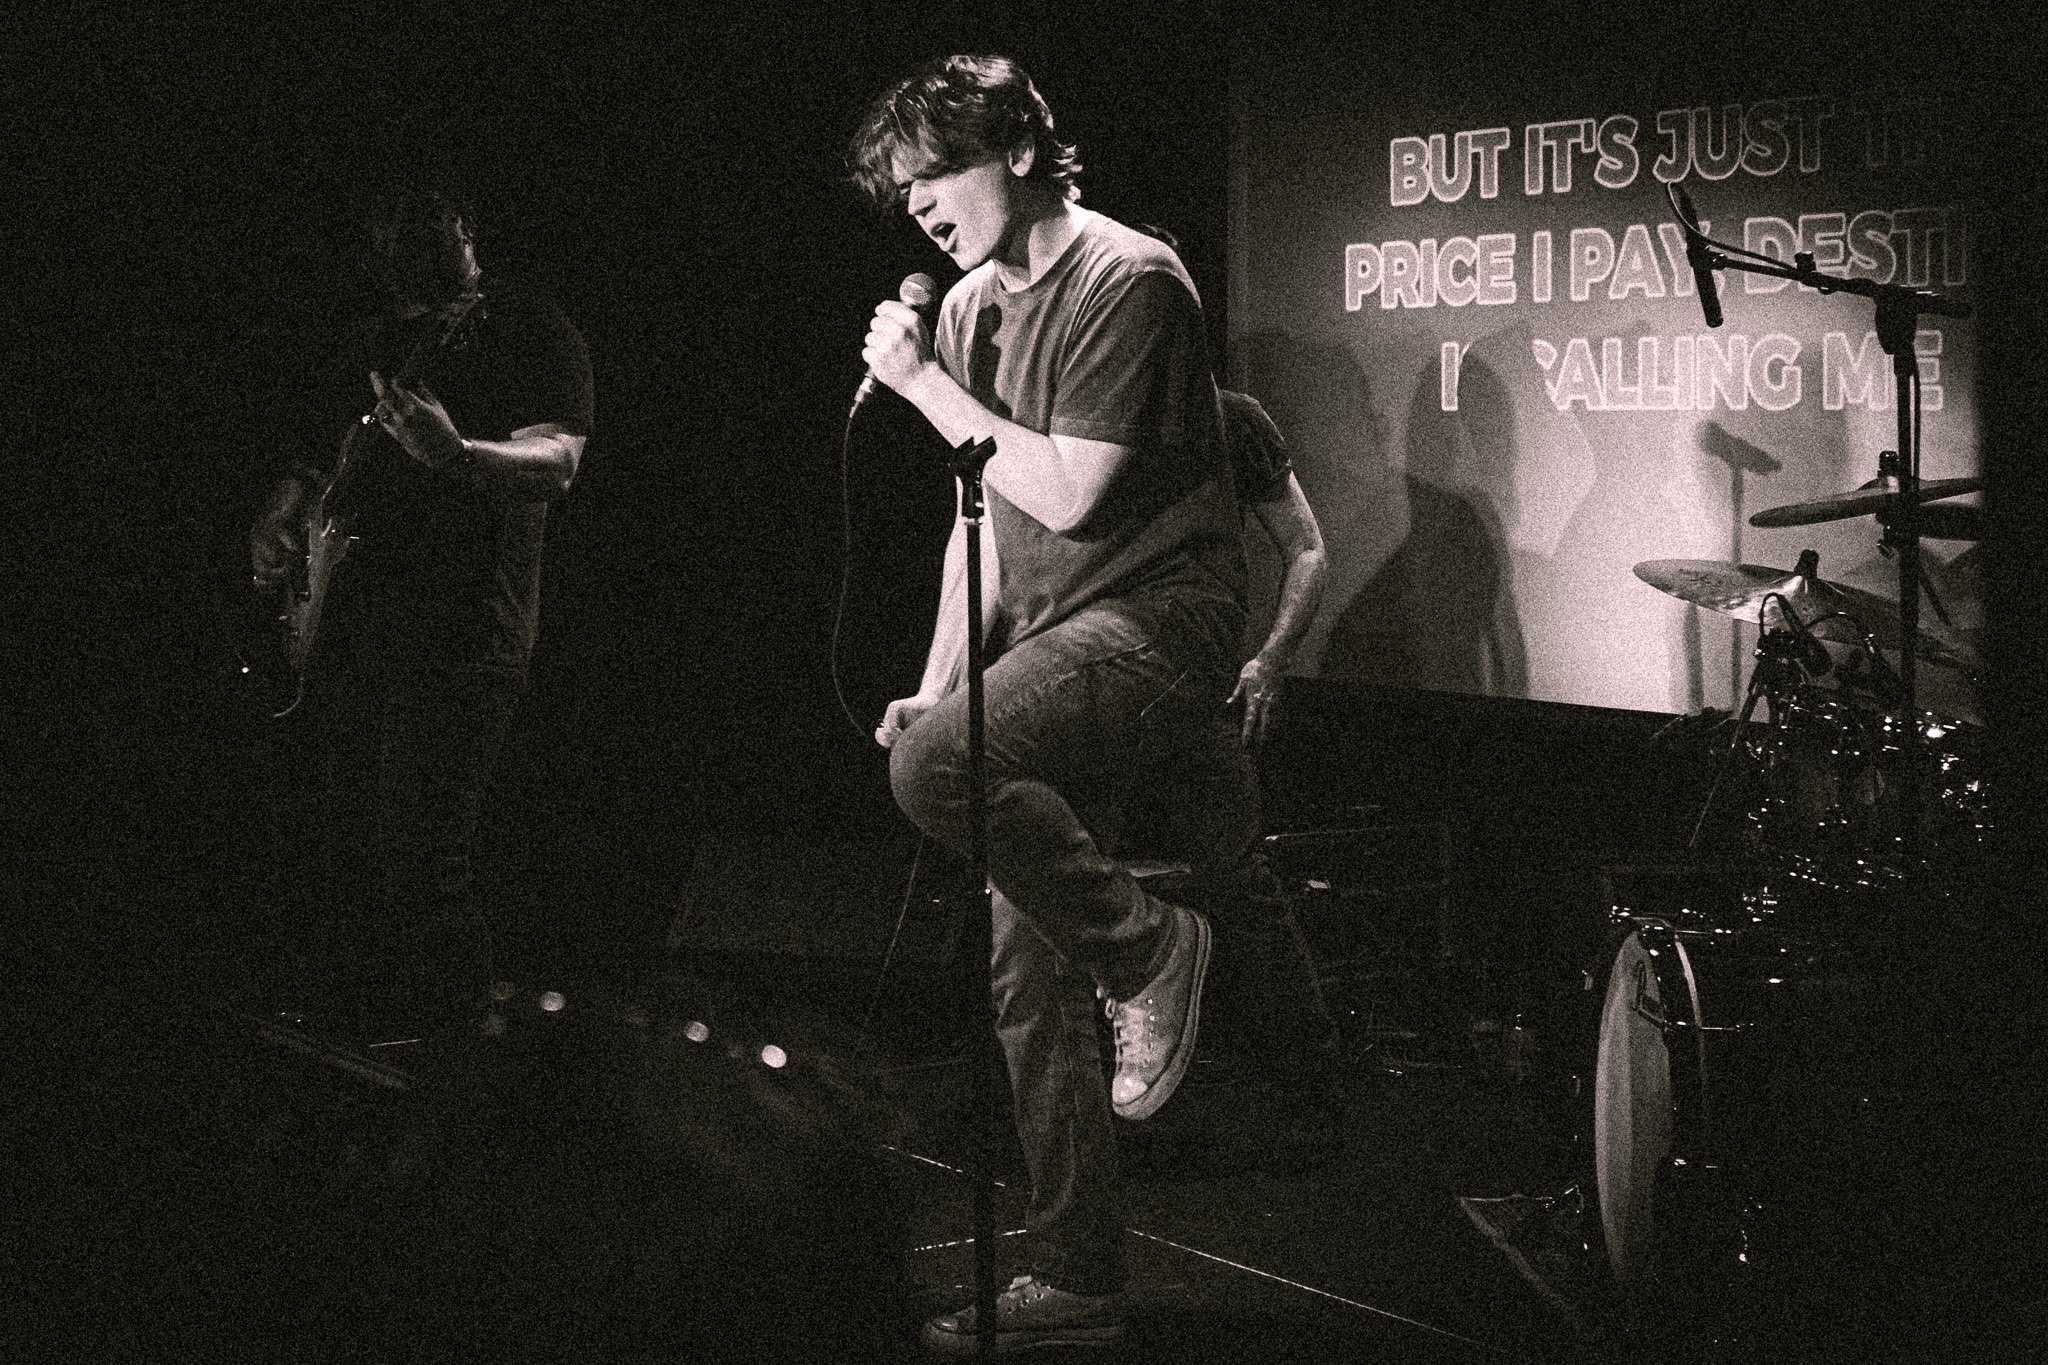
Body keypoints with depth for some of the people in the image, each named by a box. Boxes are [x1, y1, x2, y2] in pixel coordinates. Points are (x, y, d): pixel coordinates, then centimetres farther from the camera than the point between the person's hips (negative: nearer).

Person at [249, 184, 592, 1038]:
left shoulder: (532, 334, -1)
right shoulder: (375, 347, 21)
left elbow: (557, 462, -16)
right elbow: (316, 463, 28)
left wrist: (455, 456, -35)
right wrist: (277, 530, 6)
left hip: (459, 624, -7)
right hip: (350, 623, 7)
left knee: (420, 862, -11)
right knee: (343, 848, 10)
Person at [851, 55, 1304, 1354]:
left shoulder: (1129, 283, -13)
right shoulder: (971, 308, 13)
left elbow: (1067, 492, -19)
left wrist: (928, 386, -12)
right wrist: (938, 685, 9)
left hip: (1157, 614, -8)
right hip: (1052, 645, 8)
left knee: (934, 766, -32)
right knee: (1030, 977, 5)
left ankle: (1149, 945, -10)